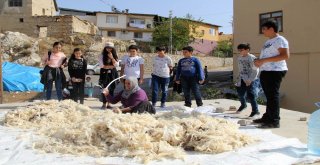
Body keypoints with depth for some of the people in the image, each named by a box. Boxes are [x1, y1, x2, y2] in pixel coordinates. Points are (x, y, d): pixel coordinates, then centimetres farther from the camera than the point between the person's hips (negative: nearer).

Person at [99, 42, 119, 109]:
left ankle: (108, 104, 10)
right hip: (104, 73, -3)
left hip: (113, 73, 3)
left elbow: (116, 64, -2)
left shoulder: (115, 56, 9)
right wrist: (112, 66, -7)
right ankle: (104, 104, -4)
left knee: (111, 89, 3)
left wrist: (112, 58, -12)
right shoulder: (102, 56, -1)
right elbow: (102, 66, -8)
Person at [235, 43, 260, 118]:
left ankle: (255, 111, 1)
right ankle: (243, 105, 44)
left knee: (251, 95, -15)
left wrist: (250, 80, -17)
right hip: (243, 79, 7)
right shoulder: (239, 58, 5)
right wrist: (240, 79, 8)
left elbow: (255, 71, -15)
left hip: (252, 80, -7)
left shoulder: (252, 58, -15)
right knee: (240, 93, 13)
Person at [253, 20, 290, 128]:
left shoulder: (280, 40, -7)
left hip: (275, 72, -9)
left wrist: (264, 60, -21)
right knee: (269, 96, 13)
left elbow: (285, 55, -18)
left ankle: (275, 121, -7)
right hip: (265, 72, 9)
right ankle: (267, 117, 21)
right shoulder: (268, 42, 22)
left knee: (273, 95, -10)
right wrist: (259, 61, 8)